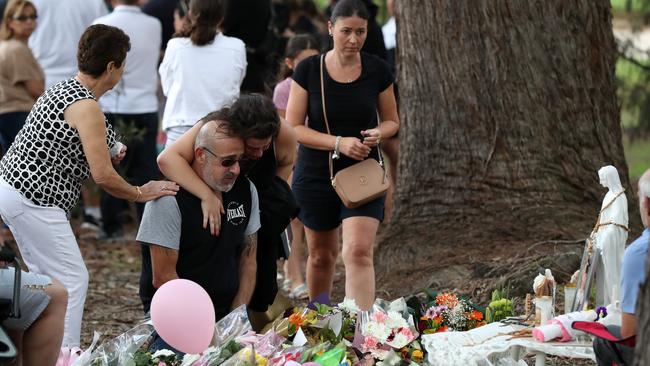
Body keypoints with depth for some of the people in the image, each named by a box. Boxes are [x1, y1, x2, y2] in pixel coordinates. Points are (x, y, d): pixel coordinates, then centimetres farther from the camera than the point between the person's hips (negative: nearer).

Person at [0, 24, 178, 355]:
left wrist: (103, 156, 16)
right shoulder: (87, 108, -18)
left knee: (46, 275, 19)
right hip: (34, 201, -10)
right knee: (73, 279, -4)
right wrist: (141, 193, -5)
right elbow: (103, 177, -19)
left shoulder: (62, 90, 11)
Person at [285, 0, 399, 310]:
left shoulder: (377, 70, -2)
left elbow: (392, 121, 10)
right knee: (321, 254, 15)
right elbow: (293, 128, -8)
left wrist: (378, 133, -14)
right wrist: (338, 142, -21)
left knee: (359, 251, -18)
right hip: (315, 176, 1)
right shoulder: (308, 70, -7)